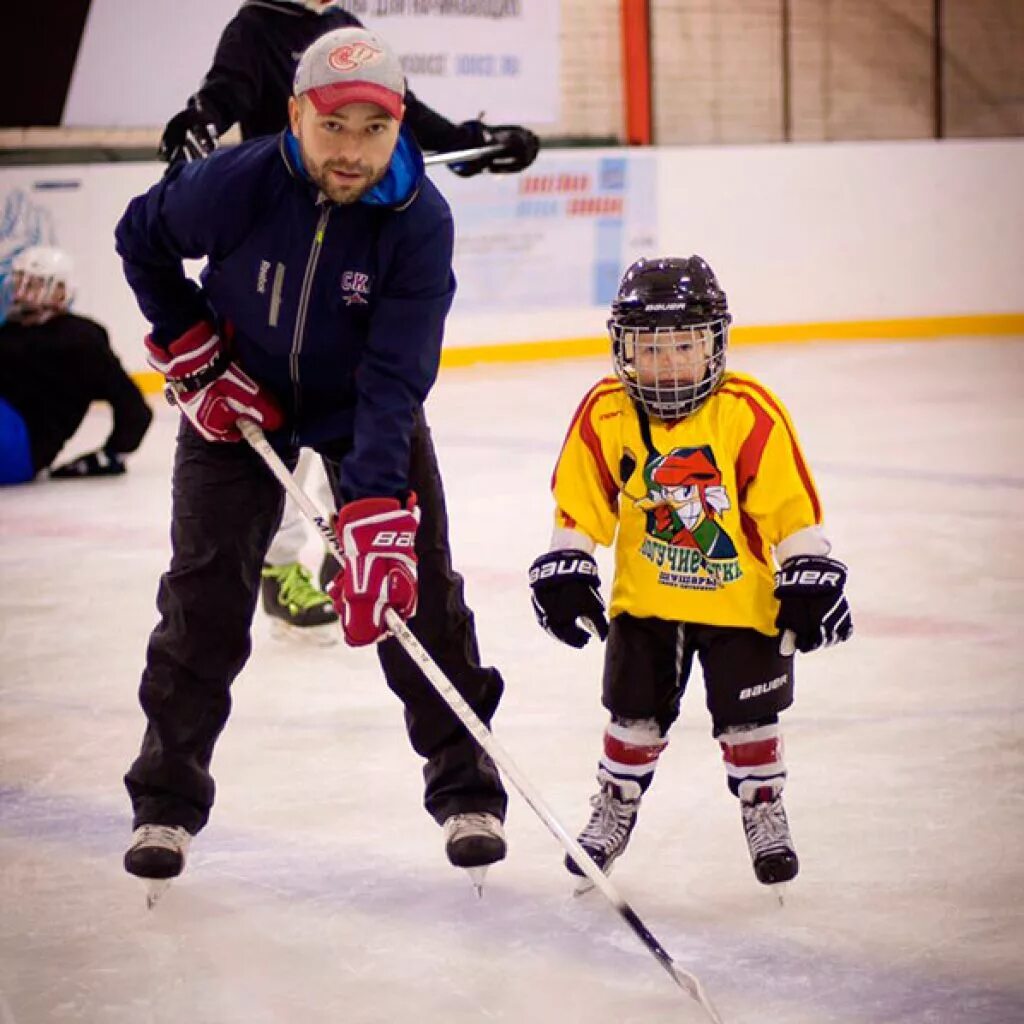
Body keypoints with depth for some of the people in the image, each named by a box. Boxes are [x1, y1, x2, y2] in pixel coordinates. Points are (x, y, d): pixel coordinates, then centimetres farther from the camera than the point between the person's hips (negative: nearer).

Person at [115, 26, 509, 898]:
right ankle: (168, 800, 11)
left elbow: (394, 380, -32)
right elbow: (141, 238, -5)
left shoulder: (421, 221, -28)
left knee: (418, 587, -5)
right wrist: (193, 351, -9)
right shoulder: (235, 186, -27)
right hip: (242, 399, 0)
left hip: (367, 404, 0)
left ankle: (468, 791, 9)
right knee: (205, 596, -3)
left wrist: (374, 513, -40)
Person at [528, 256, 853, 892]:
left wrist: (810, 577, -15)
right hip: (645, 599, 2)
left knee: (748, 716, 6)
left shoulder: (749, 413, -18)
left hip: (740, 597, -2)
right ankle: (615, 807, 31)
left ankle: (764, 808, 27)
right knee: (635, 714, 9)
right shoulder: (606, 415, -12)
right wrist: (565, 570, -3)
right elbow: (582, 505, 0)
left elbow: (791, 506, -13)